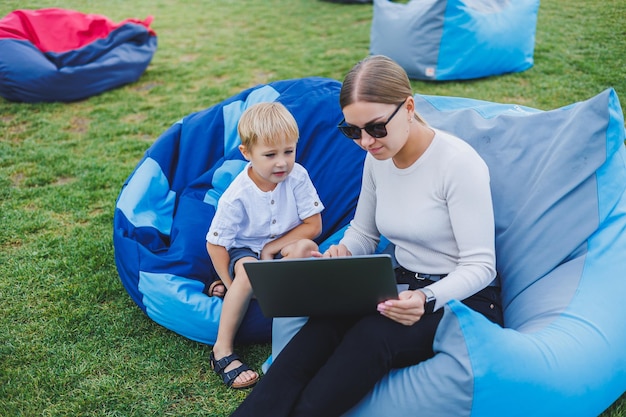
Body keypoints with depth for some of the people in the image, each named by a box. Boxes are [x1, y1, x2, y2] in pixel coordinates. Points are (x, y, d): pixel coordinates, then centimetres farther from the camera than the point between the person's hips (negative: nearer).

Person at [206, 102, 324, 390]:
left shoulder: (297, 176, -17)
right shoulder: (236, 196, -22)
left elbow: (313, 225, -13)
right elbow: (215, 244, -13)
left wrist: (271, 249, -19)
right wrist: (234, 287, -15)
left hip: (283, 248, 2)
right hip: (245, 250, -2)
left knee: (306, 247, -32)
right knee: (248, 270, -36)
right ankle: (222, 349, -23)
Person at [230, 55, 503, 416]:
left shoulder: (459, 163, -18)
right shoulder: (378, 158, 3)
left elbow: (480, 266, -17)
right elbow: (364, 233, 16)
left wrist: (428, 300, -36)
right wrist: (342, 252, -8)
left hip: (464, 299, -5)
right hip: (405, 288, 6)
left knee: (372, 334, -36)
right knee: (325, 324, -27)